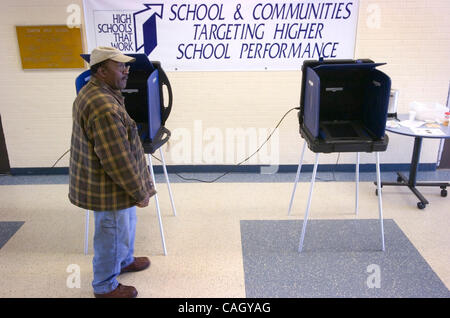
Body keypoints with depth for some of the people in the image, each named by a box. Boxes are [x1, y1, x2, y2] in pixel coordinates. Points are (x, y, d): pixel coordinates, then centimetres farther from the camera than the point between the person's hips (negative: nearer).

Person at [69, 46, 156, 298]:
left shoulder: (93, 92, 5)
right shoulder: (104, 107, -31)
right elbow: (118, 160, -29)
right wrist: (140, 192, -17)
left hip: (101, 180, 10)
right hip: (110, 188, -10)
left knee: (125, 224, 28)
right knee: (113, 233, 10)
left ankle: (125, 261, 52)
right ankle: (105, 286, 32)